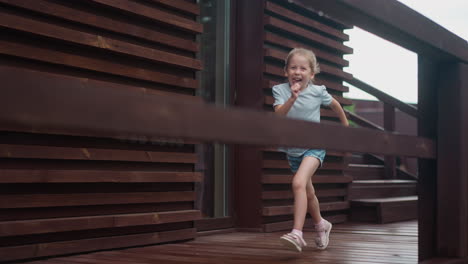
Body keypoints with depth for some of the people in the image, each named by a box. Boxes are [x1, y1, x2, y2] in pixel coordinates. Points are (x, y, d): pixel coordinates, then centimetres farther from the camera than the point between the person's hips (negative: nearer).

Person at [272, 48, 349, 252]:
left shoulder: (318, 91, -7)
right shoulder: (280, 90, -7)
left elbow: (334, 104, 13)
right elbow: (279, 114, -25)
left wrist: (345, 125, 24)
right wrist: (292, 98, -41)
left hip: (313, 146, -3)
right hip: (292, 150, 4)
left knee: (298, 183, -28)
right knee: (308, 192, 20)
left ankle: (297, 232, -32)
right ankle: (320, 225, 44)